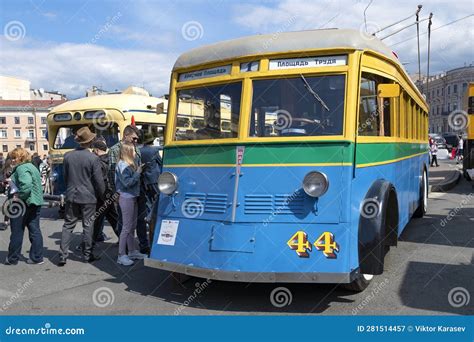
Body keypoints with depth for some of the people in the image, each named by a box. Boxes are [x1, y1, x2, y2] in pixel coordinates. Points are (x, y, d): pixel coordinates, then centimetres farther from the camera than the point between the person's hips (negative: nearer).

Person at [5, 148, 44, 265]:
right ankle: (37, 257, 13)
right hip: (35, 203, 9)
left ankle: (12, 259, 17)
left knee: (17, 232, 5)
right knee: (35, 231, 9)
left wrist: (19, 196, -20)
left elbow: (26, 185, -31)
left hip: (23, 204, -9)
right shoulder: (32, 167, 16)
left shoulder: (22, 168, -15)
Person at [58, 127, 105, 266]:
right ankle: (87, 255, 15)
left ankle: (63, 256, 7)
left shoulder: (67, 156, -1)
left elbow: (65, 176, 9)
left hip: (71, 196, 3)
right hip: (88, 197, -3)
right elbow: (98, 180, -10)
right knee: (88, 226, 7)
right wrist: (102, 194, 6)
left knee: (68, 225, 9)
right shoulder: (93, 158, -14)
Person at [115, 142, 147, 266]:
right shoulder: (123, 165, -15)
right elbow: (127, 183, -21)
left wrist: (138, 170, 3)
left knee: (132, 226, 15)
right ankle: (121, 255, 1)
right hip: (126, 198, -9)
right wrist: (138, 172, -14)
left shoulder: (130, 164, 13)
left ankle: (132, 251, 25)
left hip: (132, 197, 9)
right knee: (126, 227, -5)